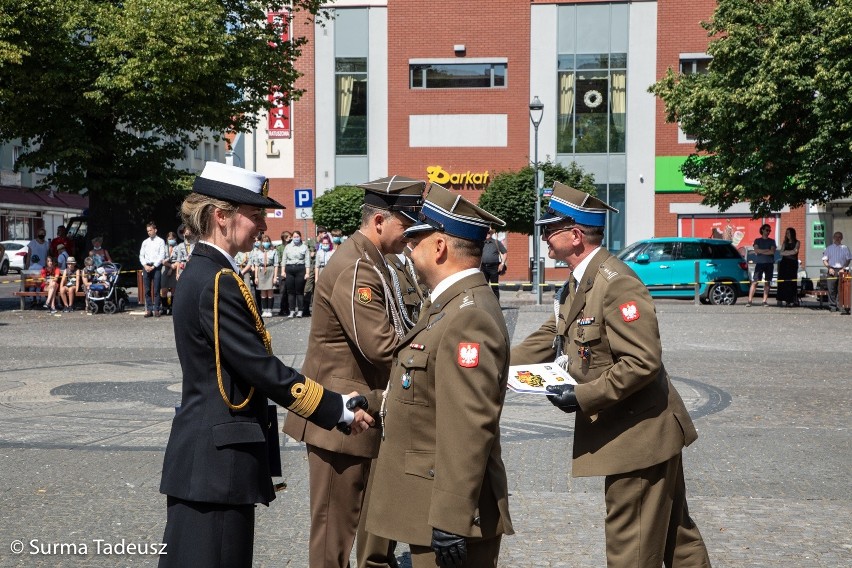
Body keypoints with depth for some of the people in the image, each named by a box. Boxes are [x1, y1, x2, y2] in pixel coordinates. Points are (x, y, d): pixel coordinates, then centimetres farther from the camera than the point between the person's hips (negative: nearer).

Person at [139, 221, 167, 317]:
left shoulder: (160, 241, 3)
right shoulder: (145, 242, 15)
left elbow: (162, 256, -4)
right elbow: (141, 255, 13)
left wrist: (153, 266, -11)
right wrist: (145, 265, -4)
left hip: (156, 267, -4)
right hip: (146, 267, 4)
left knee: (156, 290, -5)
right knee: (146, 290, 2)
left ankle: (156, 310, -3)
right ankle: (149, 310, 5)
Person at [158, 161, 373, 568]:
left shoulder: (201, 272, 12)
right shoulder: (218, 282, -19)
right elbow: (261, 369, -21)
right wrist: (337, 408, -14)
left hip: (203, 454, 10)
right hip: (217, 459, -10)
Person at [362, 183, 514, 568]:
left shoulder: (469, 318, -22)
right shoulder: (452, 305, 11)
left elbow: (470, 430, -26)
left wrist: (450, 522, -25)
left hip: (450, 511, -10)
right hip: (430, 503, 10)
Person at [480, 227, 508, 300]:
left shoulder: (497, 242, 2)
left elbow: (505, 253, 3)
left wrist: (502, 263, -9)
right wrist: (479, 266, 14)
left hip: (494, 267, -4)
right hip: (484, 267, 4)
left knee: (495, 287, -2)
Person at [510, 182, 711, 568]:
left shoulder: (616, 284, -21)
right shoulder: (577, 284, 10)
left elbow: (643, 362, -26)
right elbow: (547, 340, 13)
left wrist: (582, 397, -25)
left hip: (638, 433, -10)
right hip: (630, 431, 10)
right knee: (675, 535, 20)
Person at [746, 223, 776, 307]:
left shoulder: (772, 241, 13)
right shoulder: (757, 240, 12)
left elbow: (772, 252, -3)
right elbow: (756, 250, -3)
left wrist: (760, 252, -4)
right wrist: (767, 250, -4)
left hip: (769, 263, 1)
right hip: (759, 263, -1)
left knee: (767, 283, 0)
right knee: (754, 282, -8)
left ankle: (765, 301, 3)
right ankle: (749, 301, -10)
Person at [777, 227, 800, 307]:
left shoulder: (796, 242, 6)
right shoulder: (785, 243, 17)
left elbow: (795, 251, -9)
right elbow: (781, 253, 6)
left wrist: (786, 252, -1)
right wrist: (790, 252, -4)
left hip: (793, 264, -3)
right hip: (784, 263, 4)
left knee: (791, 282, -8)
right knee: (782, 282, -4)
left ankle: (790, 300, -10)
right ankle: (781, 299, -5)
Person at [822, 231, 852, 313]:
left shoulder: (845, 248, 9)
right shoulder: (829, 248, 13)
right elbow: (824, 260, 10)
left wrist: (843, 269, -8)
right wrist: (829, 268, -6)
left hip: (842, 270, -1)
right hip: (832, 270, 1)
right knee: (831, 289, -4)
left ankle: (841, 306, 1)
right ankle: (832, 306, 2)